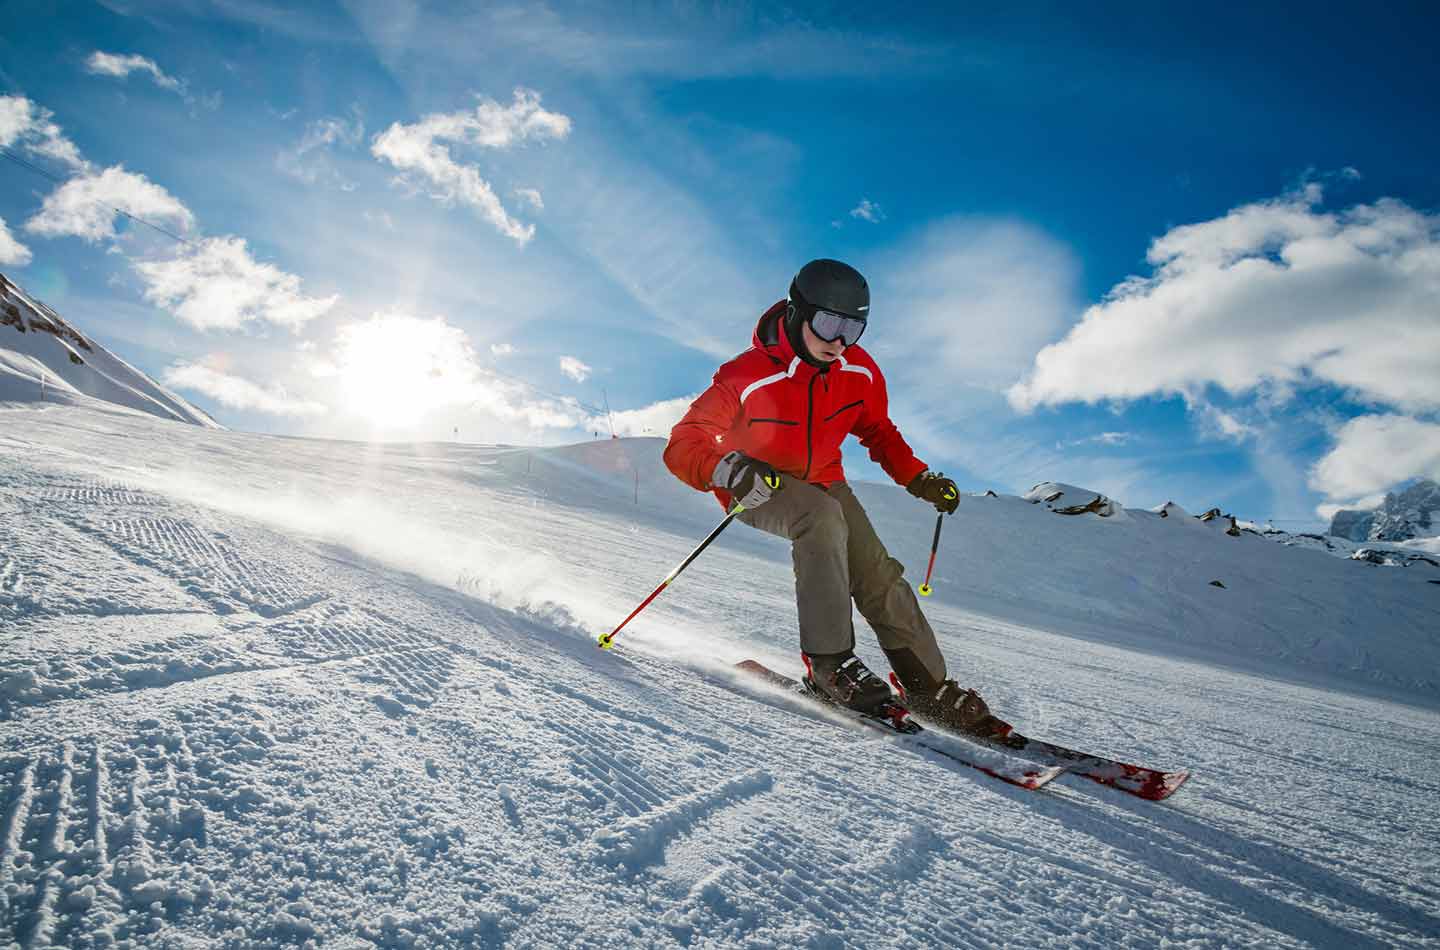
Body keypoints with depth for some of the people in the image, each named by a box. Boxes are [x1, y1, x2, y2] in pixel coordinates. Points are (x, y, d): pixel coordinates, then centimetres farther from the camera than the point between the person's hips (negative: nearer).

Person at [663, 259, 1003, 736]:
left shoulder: (861, 372, -11)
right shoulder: (747, 377, -27)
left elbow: (878, 432, 8)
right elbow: (683, 447, -27)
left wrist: (919, 479, -5)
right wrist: (730, 470, -48)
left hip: (823, 482, 5)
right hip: (756, 489, -5)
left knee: (879, 576, -11)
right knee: (823, 517, -36)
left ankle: (929, 687, -1)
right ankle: (828, 660, -32)